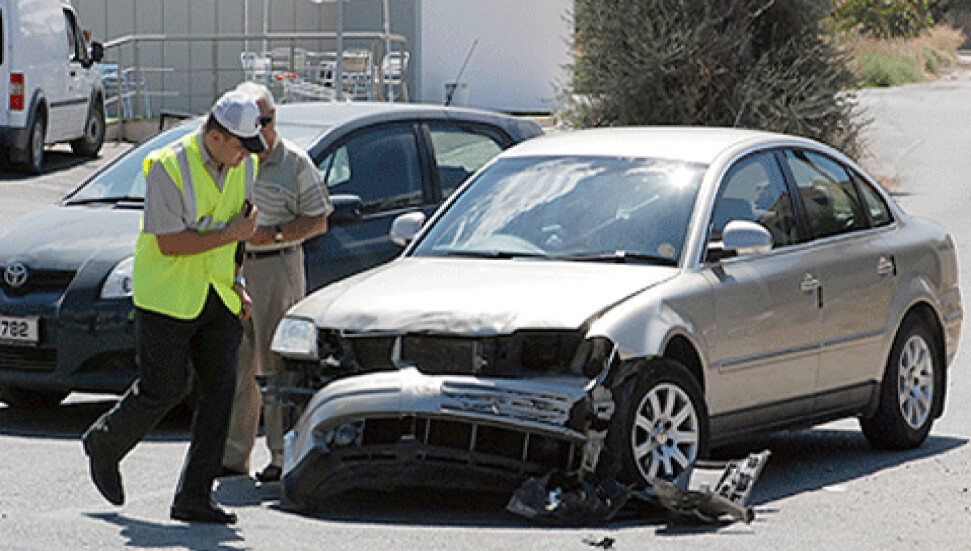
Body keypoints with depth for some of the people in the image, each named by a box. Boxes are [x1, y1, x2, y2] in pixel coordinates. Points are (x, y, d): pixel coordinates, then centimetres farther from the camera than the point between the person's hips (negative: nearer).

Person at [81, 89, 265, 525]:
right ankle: (105, 443, 26)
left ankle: (194, 497, 0)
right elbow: (170, 243, -20)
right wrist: (232, 235, -19)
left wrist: (236, 284, 14)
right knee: (164, 389, -3)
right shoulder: (169, 167, -17)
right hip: (167, 297, -6)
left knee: (220, 391, -4)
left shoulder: (243, 167, 5)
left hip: (217, 299, 6)